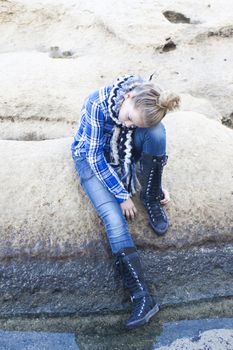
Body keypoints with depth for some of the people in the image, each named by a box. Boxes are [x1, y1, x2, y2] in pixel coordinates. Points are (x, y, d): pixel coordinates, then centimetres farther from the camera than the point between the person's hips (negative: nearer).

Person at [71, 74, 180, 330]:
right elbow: (95, 158, -26)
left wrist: (157, 183, -4)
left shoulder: (146, 108, -19)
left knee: (157, 131, -28)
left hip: (123, 152, 4)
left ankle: (151, 198, -11)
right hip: (92, 158, -3)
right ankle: (141, 296, -20)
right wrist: (122, 196, -22)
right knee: (113, 217, -25)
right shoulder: (97, 103, -32)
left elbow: (154, 142, 0)